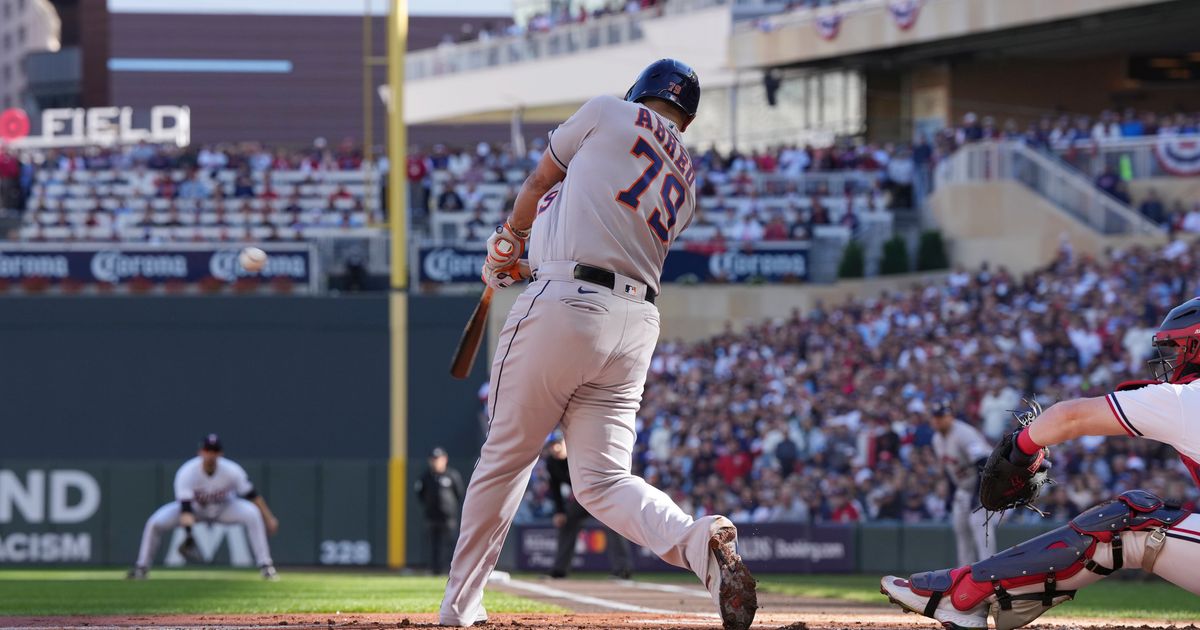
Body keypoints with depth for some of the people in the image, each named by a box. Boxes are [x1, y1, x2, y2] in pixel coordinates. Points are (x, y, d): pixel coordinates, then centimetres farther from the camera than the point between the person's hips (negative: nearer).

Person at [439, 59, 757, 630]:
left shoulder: (610, 114, 6)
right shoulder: (685, 184, 20)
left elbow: (539, 182, 18)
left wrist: (511, 238, 36)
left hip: (565, 305, -5)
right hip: (636, 324, 5)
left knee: (506, 455, 7)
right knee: (603, 480, 3)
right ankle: (700, 542, -26)